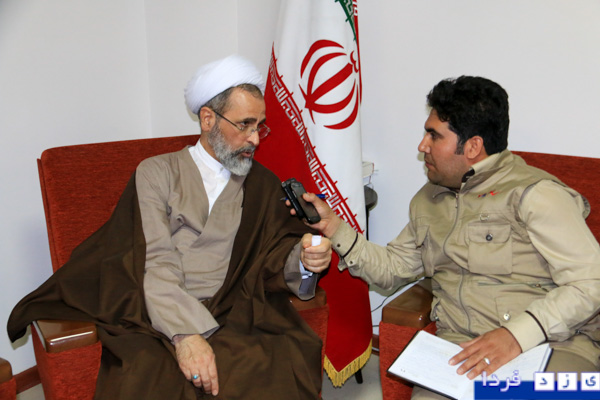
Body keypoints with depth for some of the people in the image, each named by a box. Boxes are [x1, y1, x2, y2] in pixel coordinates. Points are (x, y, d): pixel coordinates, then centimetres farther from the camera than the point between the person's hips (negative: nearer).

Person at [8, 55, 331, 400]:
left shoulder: (263, 184, 17)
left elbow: (277, 258, 9)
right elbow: (155, 263, -6)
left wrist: (304, 259, -15)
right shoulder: (157, 173, 7)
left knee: (287, 369, -27)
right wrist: (185, 334, -21)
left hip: (231, 320, 2)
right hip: (157, 321, -2)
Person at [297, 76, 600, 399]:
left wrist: (519, 333, -24)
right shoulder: (428, 201, 19)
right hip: (459, 347, 4)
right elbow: (392, 267, 24)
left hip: (553, 344, -3)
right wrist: (333, 227, 13)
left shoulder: (534, 194, -4)